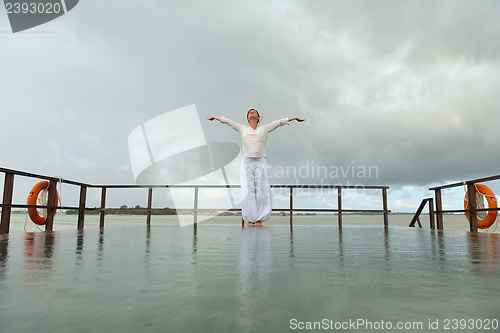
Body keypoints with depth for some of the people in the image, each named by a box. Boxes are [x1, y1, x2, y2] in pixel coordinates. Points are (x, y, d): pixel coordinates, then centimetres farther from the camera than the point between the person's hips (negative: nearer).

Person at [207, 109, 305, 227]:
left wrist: (293, 118, 18)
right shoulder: (242, 129, 15)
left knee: (261, 191, -2)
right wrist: (215, 117, 31)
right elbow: (229, 121, 23)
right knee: (248, 191, -2)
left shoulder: (264, 129, 13)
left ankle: (259, 219, 6)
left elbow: (279, 122, 16)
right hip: (247, 162, 0)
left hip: (260, 162, 0)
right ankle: (250, 219, 5)